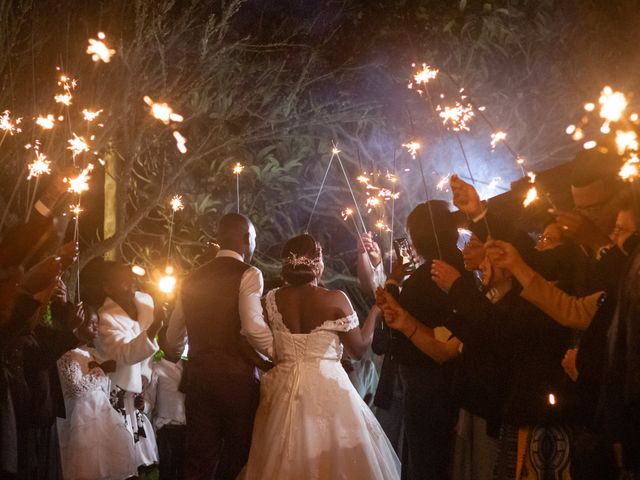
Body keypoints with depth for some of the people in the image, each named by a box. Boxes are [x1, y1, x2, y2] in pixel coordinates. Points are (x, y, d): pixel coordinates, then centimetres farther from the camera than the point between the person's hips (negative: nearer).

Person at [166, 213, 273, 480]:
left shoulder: (193, 279, 13)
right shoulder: (247, 274, -5)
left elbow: (173, 339, 18)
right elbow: (254, 327, -20)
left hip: (198, 376, 5)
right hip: (237, 377, -5)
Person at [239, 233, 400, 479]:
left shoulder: (272, 299, 0)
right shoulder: (335, 300, -10)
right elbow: (359, 348, -3)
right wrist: (376, 309, 7)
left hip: (283, 390, 4)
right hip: (328, 390, -3)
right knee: (333, 459, 7)